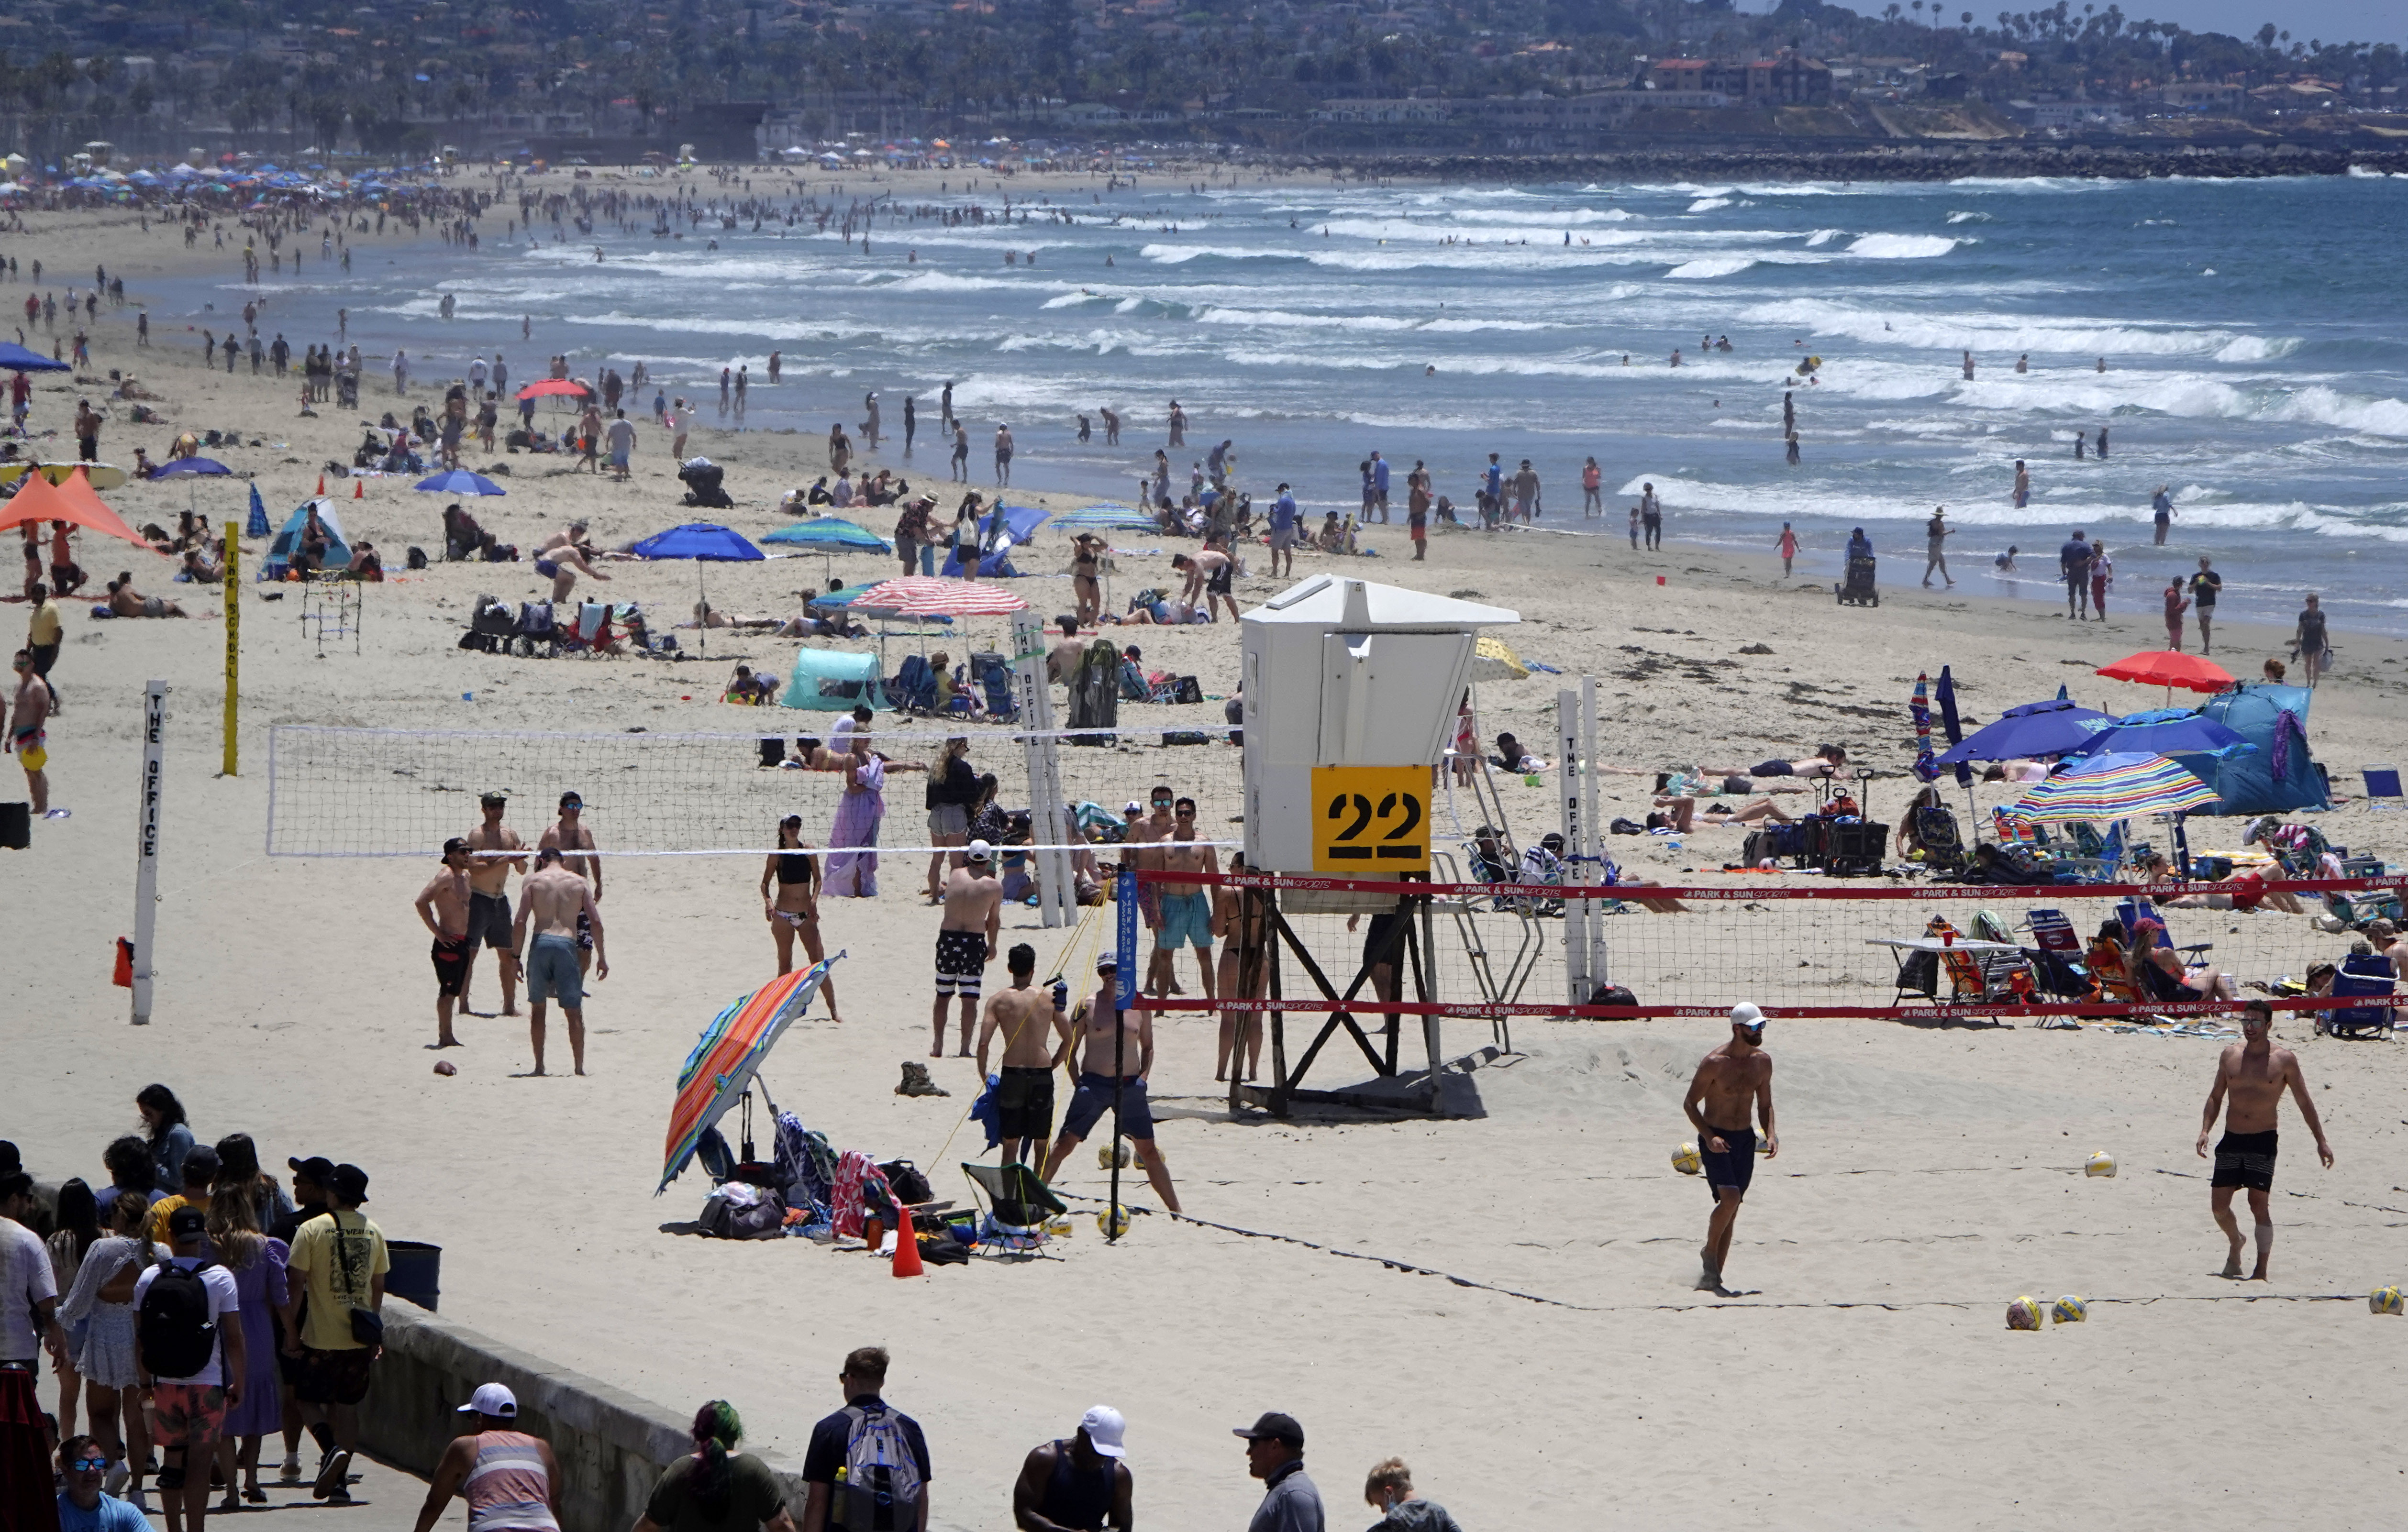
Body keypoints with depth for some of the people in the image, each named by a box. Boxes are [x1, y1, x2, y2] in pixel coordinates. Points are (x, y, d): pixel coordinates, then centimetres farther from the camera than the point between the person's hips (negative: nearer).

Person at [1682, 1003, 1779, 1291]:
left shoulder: (1762, 1061, 3)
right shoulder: (1715, 1063, -15)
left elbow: (1764, 1104, 15)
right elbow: (1690, 1103, -8)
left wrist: (1770, 1135, -2)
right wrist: (1709, 1137, -21)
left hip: (1745, 1140, 6)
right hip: (1716, 1140, -6)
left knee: (1731, 1209, 6)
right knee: (1730, 1198, -23)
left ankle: (1714, 1276, 13)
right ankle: (1710, 1252, 1)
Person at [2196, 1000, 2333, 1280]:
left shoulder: (2284, 1060, -3)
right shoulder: (2231, 1055, 7)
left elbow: (2305, 1103, 3)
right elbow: (2216, 1097, 14)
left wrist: (2321, 1141, 1)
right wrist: (2205, 1130, 1)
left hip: (2263, 1141, -4)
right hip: (2231, 1141, 4)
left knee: (2258, 1203, -13)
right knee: (2219, 1204, 2)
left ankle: (2261, 1271, -9)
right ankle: (2235, 1242, 33)